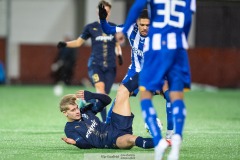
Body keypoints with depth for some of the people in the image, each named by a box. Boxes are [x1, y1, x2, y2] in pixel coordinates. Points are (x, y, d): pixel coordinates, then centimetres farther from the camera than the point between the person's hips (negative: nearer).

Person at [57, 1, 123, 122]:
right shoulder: (91, 27, 3)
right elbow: (78, 42, 10)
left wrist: (119, 55, 1)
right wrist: (65, 44, -5)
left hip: (110, 67, 3)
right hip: (95, 64, -3)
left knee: (104, 95, 1)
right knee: (100, 87, -27)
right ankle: (105, 122, -31)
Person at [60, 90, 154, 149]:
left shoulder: (85, 111, 15)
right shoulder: (70, 130, 1)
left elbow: (107, 100, 15)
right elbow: (87, 145, -7)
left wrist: (90, 96, -1)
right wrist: (75, 142, -29)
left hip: (116, 127, 7)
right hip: (113, 142, -7)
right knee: (130, 139, -44)